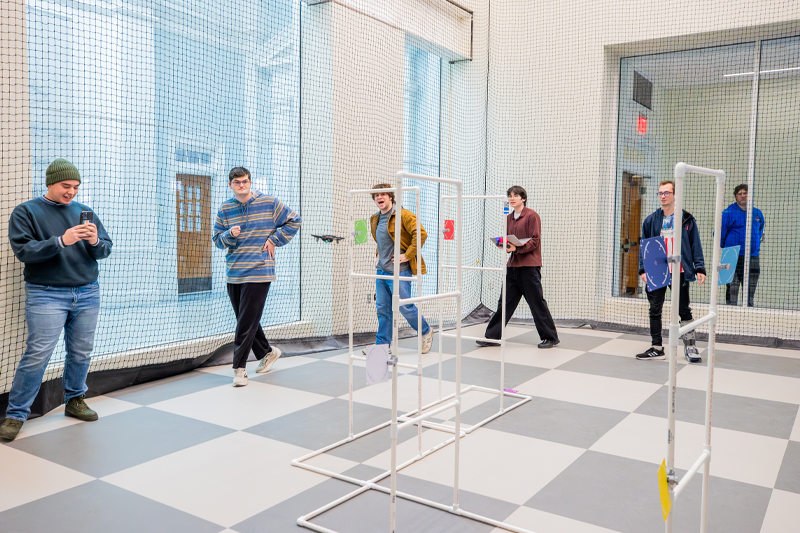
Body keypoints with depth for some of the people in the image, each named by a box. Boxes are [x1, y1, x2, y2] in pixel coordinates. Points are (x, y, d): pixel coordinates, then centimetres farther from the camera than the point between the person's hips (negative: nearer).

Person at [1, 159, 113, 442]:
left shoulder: (85, 212, 13)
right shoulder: (26, 212, 2)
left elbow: (106, 249, 10)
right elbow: (23, 250, -9)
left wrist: (95, 242, -13)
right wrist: (61, 241, -22)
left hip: (87, 293, 4)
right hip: (46, 295, -4)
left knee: (81, 353, 7)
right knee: (37, 355, -7)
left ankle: (75, 400, 25)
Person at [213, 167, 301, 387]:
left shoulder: (269, 203, -1)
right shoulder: (225, 209, 8)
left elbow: (293, 221, 7)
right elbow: (217, 238, 12)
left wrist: (274, 239, 0)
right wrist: (230, 235, -10)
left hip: (258, 272, -5)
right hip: (233, 274, 5)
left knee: (247, 322, -7)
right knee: (246, 320, 13)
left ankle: (239, 368, 3)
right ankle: (267, 352, 34)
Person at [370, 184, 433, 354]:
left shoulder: (403, 215, -11)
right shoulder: (375, 220, 13)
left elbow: (421, 234, -20)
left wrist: (408, 255, -19)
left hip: (399, 271, -7)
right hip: (381, 270, 7)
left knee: (405, 307, -1)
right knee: (382, 309, 9)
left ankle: (426, 333, 22)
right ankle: (382, 344, 17)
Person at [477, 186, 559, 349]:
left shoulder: (532, 216, -6)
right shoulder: (509, 218, 15)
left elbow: (534, 241, -11)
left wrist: (516, 248, -22)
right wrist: (504, 245, 0)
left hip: (530, 267, -7)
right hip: (513, 265, 7)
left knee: (537, 302, -1)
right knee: (504, 302, 8)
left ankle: (551, 338, 12)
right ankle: (492, 336, 13)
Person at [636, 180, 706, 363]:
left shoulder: (687, 219, 1)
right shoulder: (651, 220, 5)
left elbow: (695, 245, 2)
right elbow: (644, 245, 7)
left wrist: (699, 268, -7)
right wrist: (643, 269, -2)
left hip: (680, 272, -2)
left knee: (684, 310, 6)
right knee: (655, 310, 5)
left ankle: (690, 347, 18)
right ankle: (656, 348, 16)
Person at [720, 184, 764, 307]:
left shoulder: (757, 213, 13)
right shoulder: (728, 212, -4)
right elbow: (719, 233, -2)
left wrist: (757, 244, 20)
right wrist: (725, 247, 3)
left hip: (753, 257, 5)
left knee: (750, 290, 10)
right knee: (732, 288, -4)